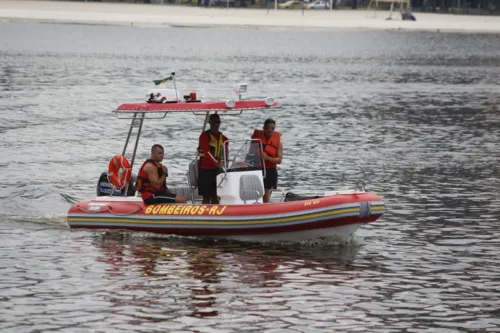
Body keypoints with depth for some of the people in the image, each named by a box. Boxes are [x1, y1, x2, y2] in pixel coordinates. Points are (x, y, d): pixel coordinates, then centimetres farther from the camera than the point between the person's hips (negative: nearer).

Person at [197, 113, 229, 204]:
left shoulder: (223, 138, 11)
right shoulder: (204, 136, -8)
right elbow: (207, 152, -20)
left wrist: (224, 163, -6)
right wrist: (217, 163, -32)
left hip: (218, 169, 6)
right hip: (206, 169, -6)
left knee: (216, 196, 7)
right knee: (207, 197, -8)